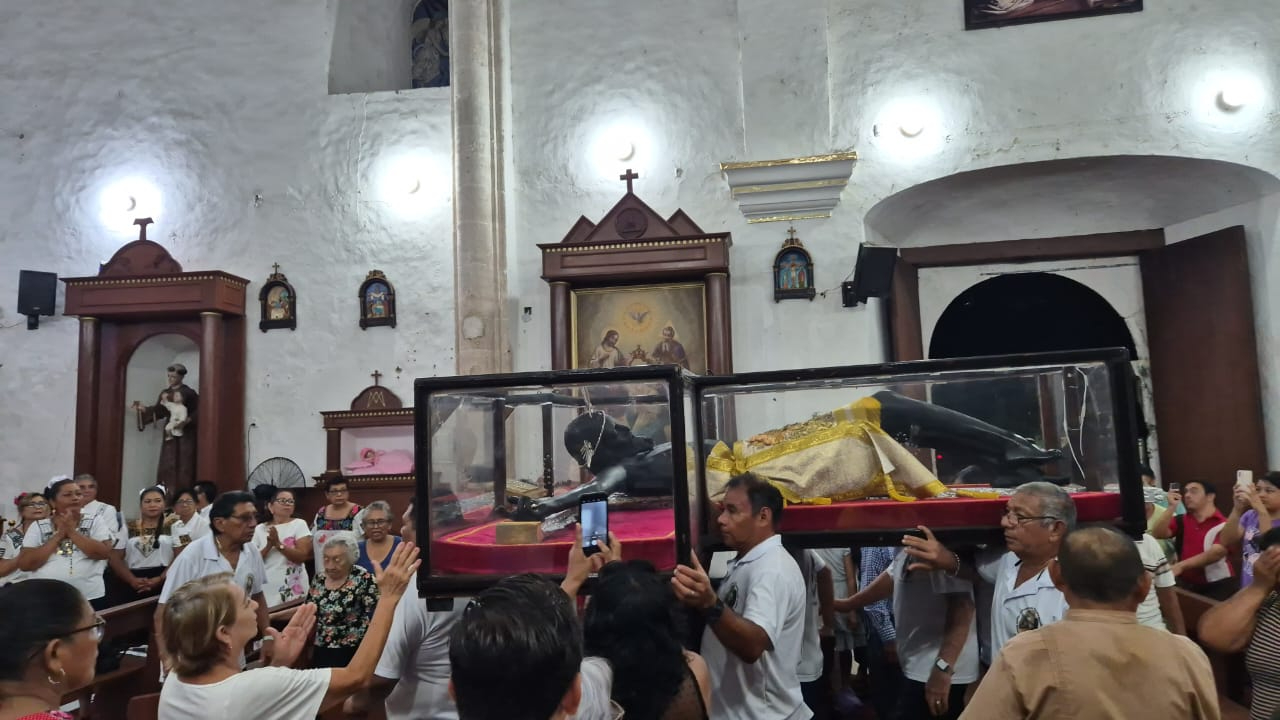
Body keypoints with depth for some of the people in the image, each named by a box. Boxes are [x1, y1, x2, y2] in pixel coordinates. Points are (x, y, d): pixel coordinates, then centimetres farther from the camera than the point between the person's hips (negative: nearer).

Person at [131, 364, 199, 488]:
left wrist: (186, 422, -22)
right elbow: (157, 411, 10)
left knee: (183, 468, -7)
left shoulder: (189, 393, -5)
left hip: (185, 435, -5)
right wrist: (143, 408, -4)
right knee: (167, 467, 2)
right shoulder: (165, 393, 12)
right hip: (169, 434, 6)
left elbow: (198, 412, -11)